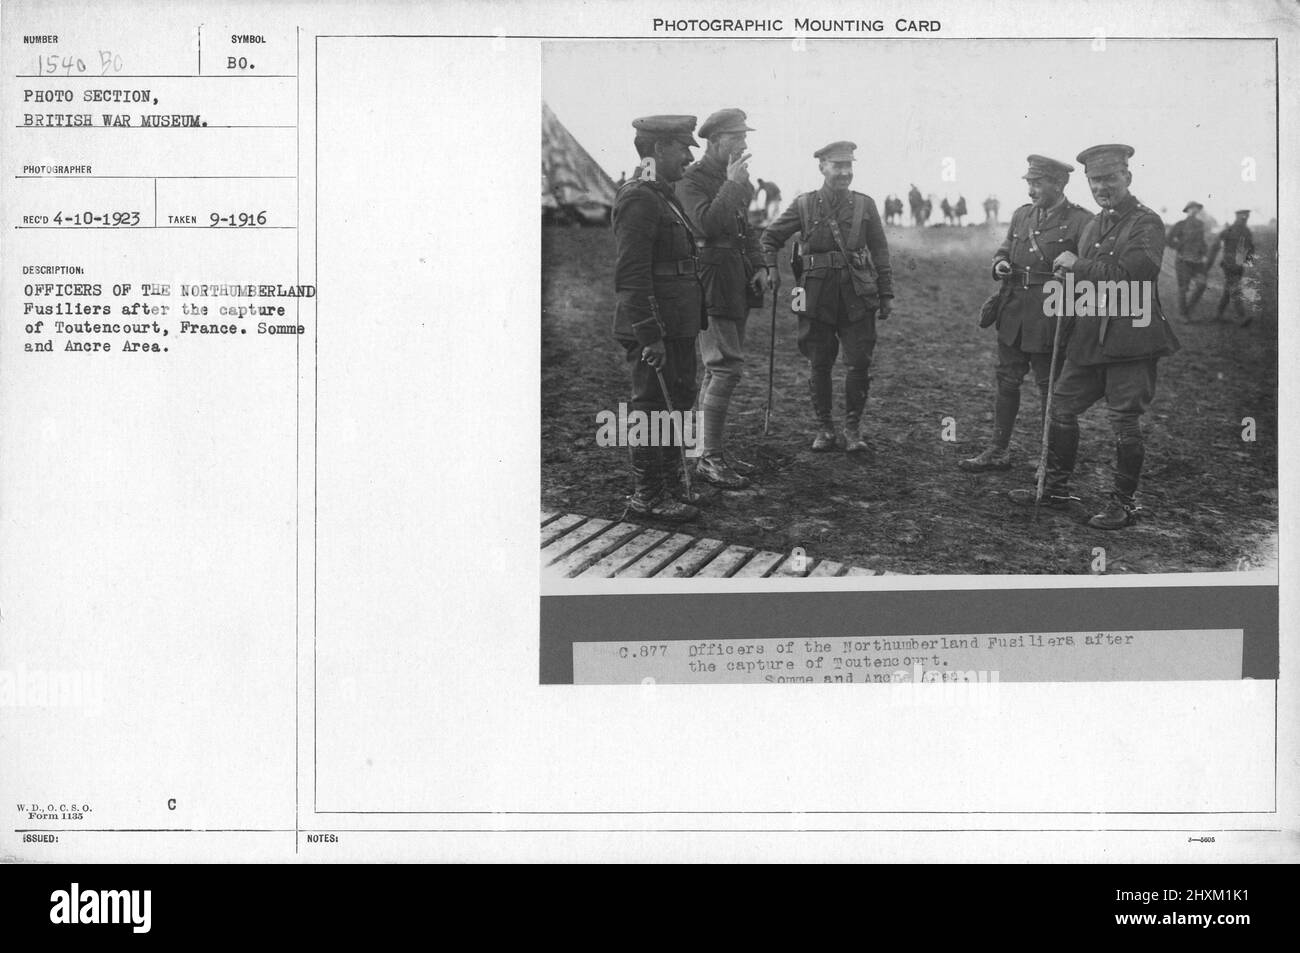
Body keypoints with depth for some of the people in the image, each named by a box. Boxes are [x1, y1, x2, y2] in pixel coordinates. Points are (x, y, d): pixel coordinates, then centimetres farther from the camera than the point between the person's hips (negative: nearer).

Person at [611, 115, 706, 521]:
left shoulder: (664, 197, 17)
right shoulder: (638, 199, -16)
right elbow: (631, 275, -21)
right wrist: (650, 336, -24)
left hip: (677, 328, 10)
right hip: (653, 330, -10)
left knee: (677, 406, 17)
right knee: (652, 408, -3)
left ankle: (669, 487, 27)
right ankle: (648, 495, 5)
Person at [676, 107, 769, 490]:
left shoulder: (732, 180, 16)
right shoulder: (692, 181, -11)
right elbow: (707, 224, -26)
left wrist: (758, 265, 10)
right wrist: (732, 185, -22)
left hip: (736, 285, 9)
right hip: (711, 282, -9)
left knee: (721, 369, 13)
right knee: (727, 366, -14)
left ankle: (716, 451, 20)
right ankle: (709, 457, -9)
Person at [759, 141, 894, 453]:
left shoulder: (864, 205, 6)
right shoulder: (804, 205, 4)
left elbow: (880, 251, 9)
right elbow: (770, 238, 11)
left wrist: (886, 294, 5)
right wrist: (771, 271, -5)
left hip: (857, 296, 0)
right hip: (817, 296, 0)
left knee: (858, 365, -3)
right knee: (820, 366, 6)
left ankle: (853, 429, 10)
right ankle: (823, 428, 20)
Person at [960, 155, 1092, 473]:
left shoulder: (1081, 221, -8)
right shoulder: (1021, 215, 11)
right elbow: (1003, 251, 21)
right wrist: (1000, 265, 1)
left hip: (1050, 316, -6)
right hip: (1013, 314, 6)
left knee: (1050, 389, 4)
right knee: (1006, 381, 11)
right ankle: (998, 451, 20)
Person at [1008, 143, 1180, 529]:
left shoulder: (1146, 223, -9)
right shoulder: (1093, 225, 16)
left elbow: (1132, 274, -22)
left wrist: (1078, 265, -16)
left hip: (1131, 341, -8)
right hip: (1089, 337, 8)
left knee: (1125, 421, -1)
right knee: (1061, 407, 11)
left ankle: (1124, 503, 11)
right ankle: (1056, 490, 24)